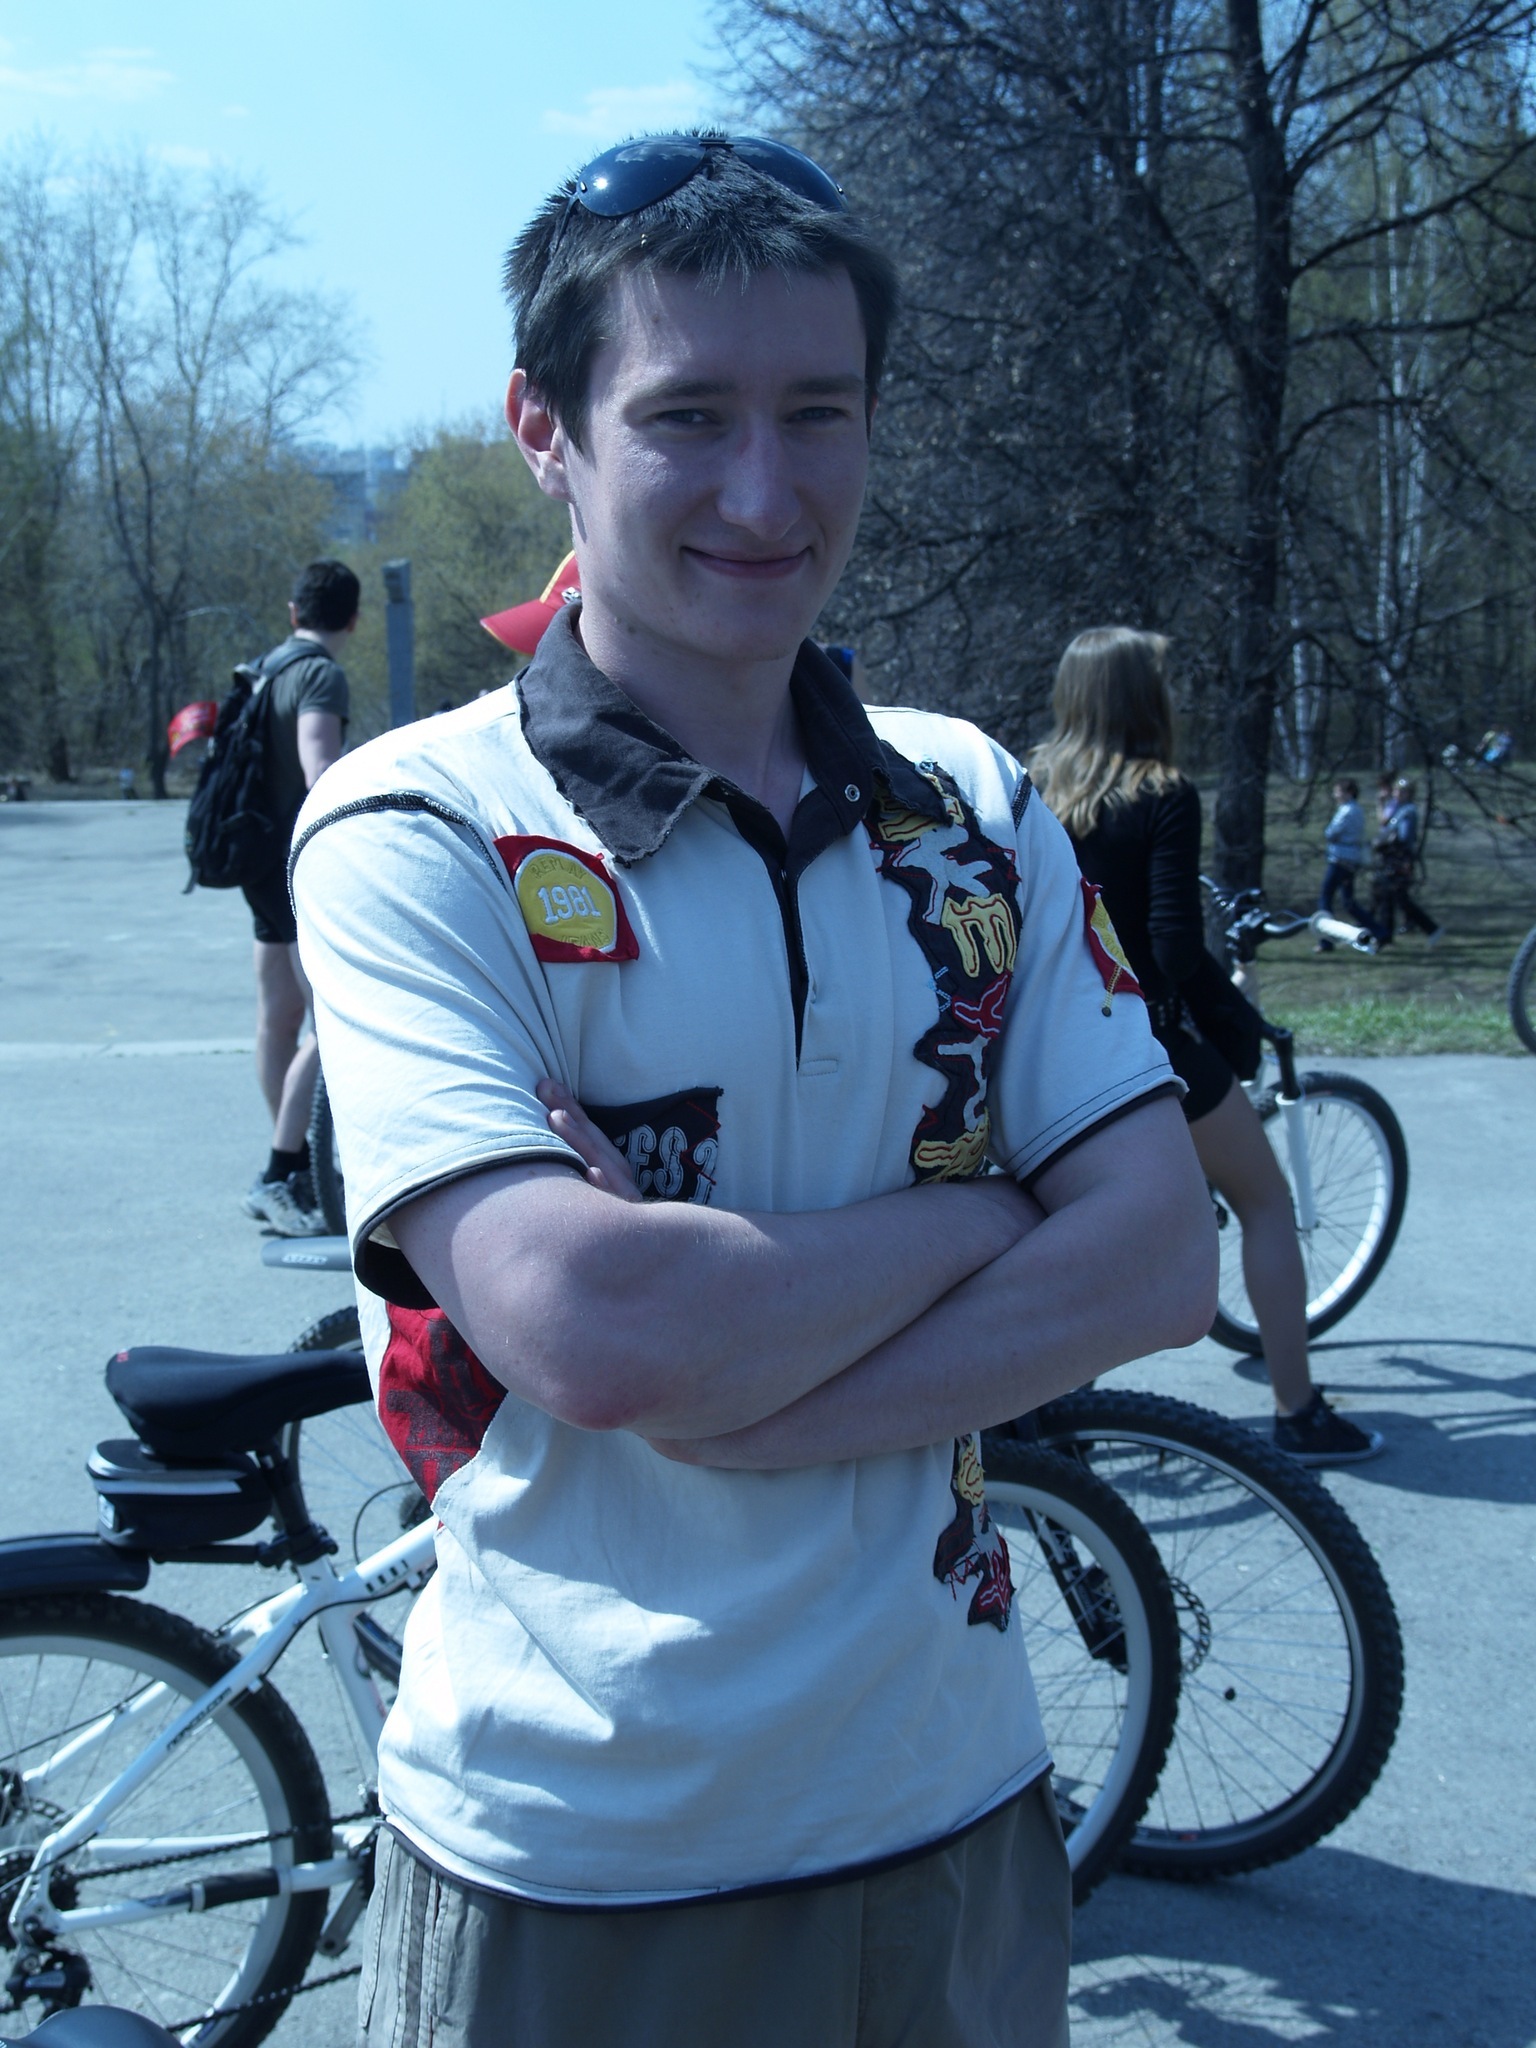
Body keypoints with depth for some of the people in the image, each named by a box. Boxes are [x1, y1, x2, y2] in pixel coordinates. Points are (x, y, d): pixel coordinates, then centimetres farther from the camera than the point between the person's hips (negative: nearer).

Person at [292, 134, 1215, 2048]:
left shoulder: (975, 807, 3)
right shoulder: (416, 833, -12)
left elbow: (1161, 1259, -7)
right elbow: (591, 1332, -25)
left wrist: (730, 1411, -19)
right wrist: (974, 1218, -12)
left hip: (957, 1815, 4)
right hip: (575, 1877, -4)